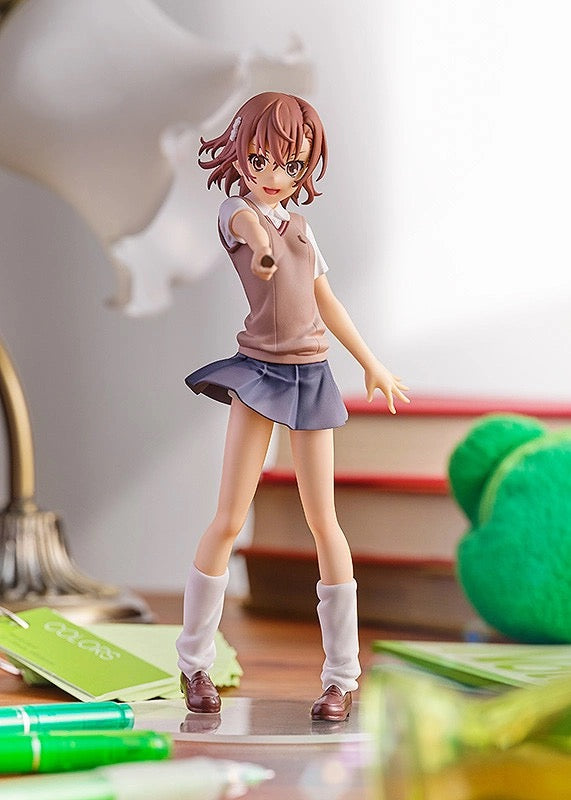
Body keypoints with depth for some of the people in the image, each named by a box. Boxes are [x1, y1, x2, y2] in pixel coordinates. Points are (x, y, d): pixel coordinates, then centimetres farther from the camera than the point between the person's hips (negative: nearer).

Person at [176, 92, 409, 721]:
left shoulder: (300, 224, 13)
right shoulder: (236, 211, -5)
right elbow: (253, 227, -32)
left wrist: (371, 364, 26)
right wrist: (263, 246, -55)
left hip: (310, 374, 4)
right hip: (257, 370, -4)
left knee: (322, 519, 3)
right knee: (229, 520, -5)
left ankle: (342, 675, 7)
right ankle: (194, 661, 9)